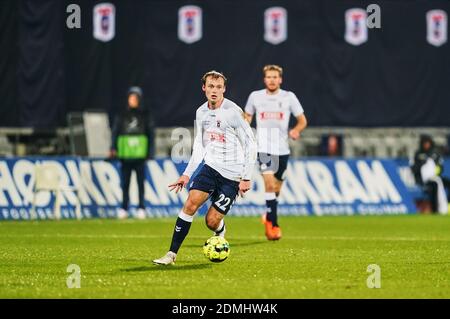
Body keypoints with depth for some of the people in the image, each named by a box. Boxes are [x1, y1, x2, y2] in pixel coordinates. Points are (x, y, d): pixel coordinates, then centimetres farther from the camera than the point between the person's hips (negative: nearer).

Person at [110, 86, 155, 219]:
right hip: (125, 154, 1)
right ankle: (123, 208, 4)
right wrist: (113, 148, -3)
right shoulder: (122, 116, 11)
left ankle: (141, 208, 2)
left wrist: (150, 152, 0)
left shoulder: (145, 115, 8)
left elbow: (151, 134, 7)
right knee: (125, 183, 2)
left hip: (140, 155, -1)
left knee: (140, 182, -1)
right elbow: (115, 132, 10)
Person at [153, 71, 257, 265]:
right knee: (190, 204, -16)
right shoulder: (201, 112, 7)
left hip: (232, 175, -5)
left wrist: (246, 178, -11)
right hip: (210, 167, 5)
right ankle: (172, 254, -11)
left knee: (212, 221, -6)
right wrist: (187, 174, 14)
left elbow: (250, 145, -9)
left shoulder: (233, 112, -13)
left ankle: (220, 232, 32)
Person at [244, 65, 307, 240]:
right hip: (263, 148, -2)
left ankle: (269, 217, 37)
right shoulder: (255, 96, 3)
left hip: (282, 149, 2)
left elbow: (302, 120, 7)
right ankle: (273, 224, -16)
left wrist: (296, 130, -14)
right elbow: (247, 117, 19)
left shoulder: (289, 97, 2)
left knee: (276, 189, 11)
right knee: (269, 184, -19)